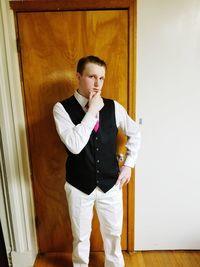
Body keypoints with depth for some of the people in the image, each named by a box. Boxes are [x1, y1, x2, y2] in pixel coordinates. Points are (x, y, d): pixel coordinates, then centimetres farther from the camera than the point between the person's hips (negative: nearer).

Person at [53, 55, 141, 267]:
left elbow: (135, 133, 9)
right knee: (81, 236, 21)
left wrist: (128, 164, 4)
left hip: (110, 184, 2)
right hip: (79, 186, -2)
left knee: (113, 234, 21)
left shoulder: (113, 107, -6)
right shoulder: (62, 108, -14)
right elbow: (75, 145, -28)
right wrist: (92, 110, -25)